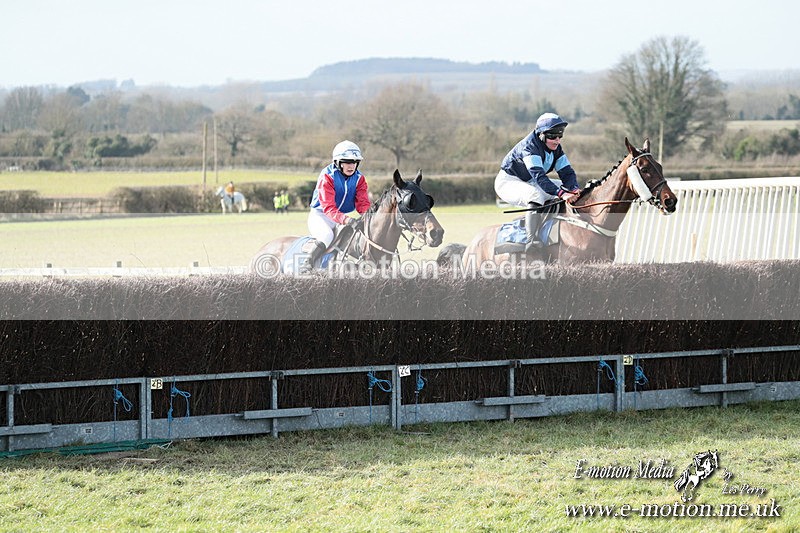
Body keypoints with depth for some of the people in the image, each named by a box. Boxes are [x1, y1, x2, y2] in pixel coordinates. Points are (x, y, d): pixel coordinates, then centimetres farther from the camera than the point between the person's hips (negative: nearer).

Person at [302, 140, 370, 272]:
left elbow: (363, 203, -10)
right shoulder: (327, 176, -21)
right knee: (327, 235, -37)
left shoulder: (359, 178, -2)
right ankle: (306, 264, -33)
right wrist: (346, 220, -47)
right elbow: (329, 208, -30)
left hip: (343, 216, 6)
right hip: (321, 215, -6)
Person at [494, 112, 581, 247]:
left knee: (568, 189, 0)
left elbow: (567, 172, -7)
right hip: (508, 182, -9)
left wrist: (574, 189, -30)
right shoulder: (530, 146, -30)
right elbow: (539, 176, -41)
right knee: (536, 195, -38)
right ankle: (533, 240, -40)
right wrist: (561, 193, -51)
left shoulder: (556, 148, -4)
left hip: (530, 182, 9)